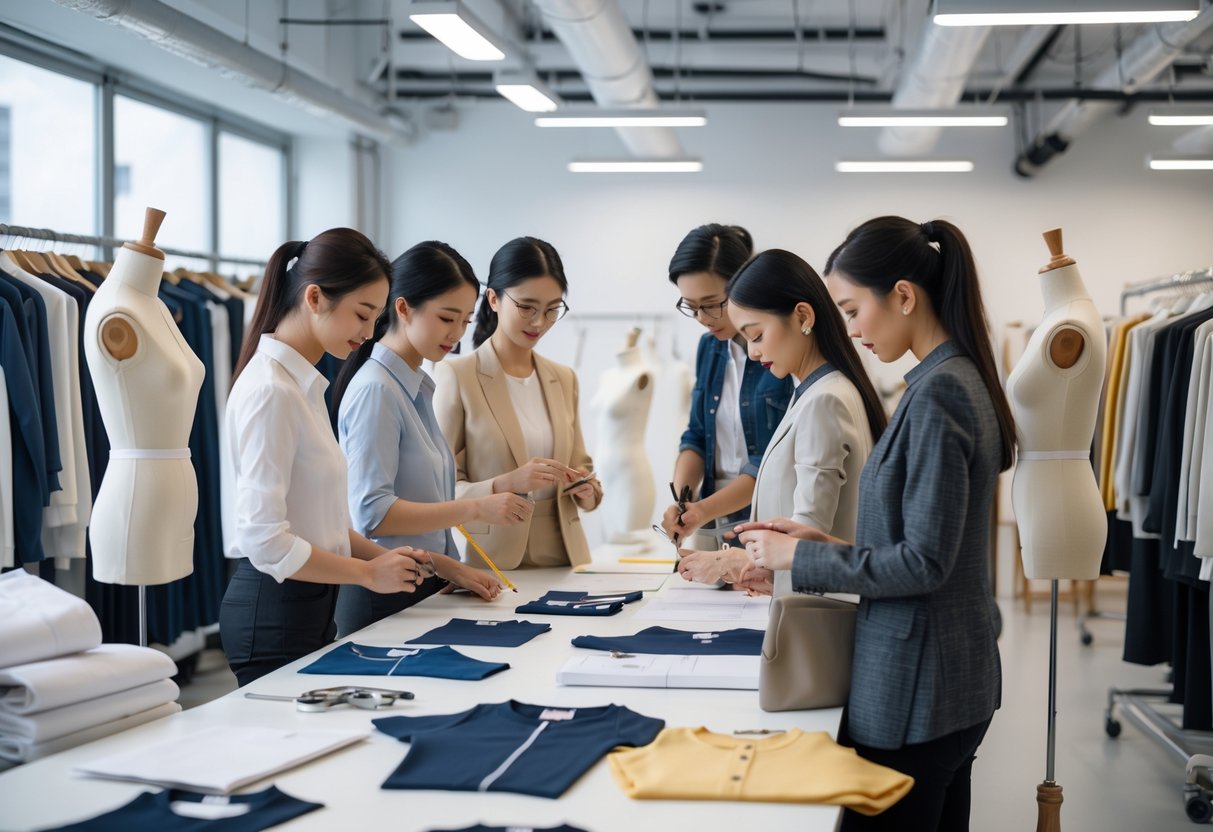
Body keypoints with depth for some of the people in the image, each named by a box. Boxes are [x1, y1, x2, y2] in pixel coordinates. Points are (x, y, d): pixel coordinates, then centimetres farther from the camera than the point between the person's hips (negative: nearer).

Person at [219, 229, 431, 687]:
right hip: (274, 609, -9)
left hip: (309, 606, 9)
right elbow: (264, 540, -23)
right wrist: (368, 572, -15)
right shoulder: (271, 391, -19)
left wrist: (381, 555, 3)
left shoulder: (304, 383, 10)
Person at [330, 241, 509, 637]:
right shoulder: (375, 389, -15)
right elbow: (372, 513, -21)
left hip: (424, 590, 8)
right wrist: (476, 508, -25)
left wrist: (448, 567, 3)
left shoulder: (419, 387, 11)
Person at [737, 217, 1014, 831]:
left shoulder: (937, 394, -19)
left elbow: (924, 562, -21)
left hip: (914, 687, -9)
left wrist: (801, 558, -12)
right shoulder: (958, 378, 9)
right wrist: (823, 542, 8)